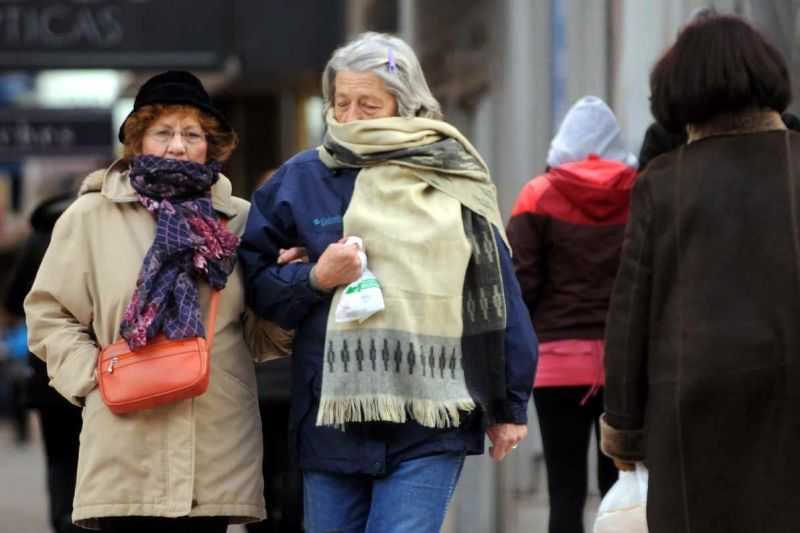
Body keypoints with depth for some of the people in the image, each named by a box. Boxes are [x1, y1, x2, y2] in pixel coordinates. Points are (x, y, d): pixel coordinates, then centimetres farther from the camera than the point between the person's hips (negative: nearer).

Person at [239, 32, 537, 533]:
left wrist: (510, 406, 11)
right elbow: (253, 280, 10)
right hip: (331, 422, 2)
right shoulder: (302, 179, 7)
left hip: (430, 422, -2)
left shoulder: (453, 181, 5)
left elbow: (498, 295, 10)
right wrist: (314, 279, -10)